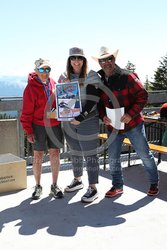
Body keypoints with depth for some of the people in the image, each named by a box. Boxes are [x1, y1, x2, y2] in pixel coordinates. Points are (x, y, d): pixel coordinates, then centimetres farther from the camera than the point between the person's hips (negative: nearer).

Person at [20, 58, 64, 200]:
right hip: (38, 126, -4)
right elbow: (27, 112, -7)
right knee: (38, 156, 4)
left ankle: (54, 185, 19)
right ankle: (38, 186, 19)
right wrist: (28, 131, -10)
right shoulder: (31, 87, -8)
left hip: (55, 125, 4)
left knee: (55, 155, 6)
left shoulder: (53, 84, 5)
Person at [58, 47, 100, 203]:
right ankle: (77, 180, 34)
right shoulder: (63, 77, 9)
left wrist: (81, 117, -20)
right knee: (75, 153, 17)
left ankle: (93, 188, 6)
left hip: (88, 121, -5)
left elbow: (93, 101, -12)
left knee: (89, 155, -2)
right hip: (69, 122, 5)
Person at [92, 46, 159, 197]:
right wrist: (103, 116, -9)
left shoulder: (127, 77, -13)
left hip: (133, 124, -4)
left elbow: (143, 96, -13)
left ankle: (154, 183, 29)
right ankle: (117, 186, 30)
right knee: (113, 159, 11)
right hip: (112, 127, 5)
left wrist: (131, 114, -23)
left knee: (145, 155, 8)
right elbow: (99, 104, 11)